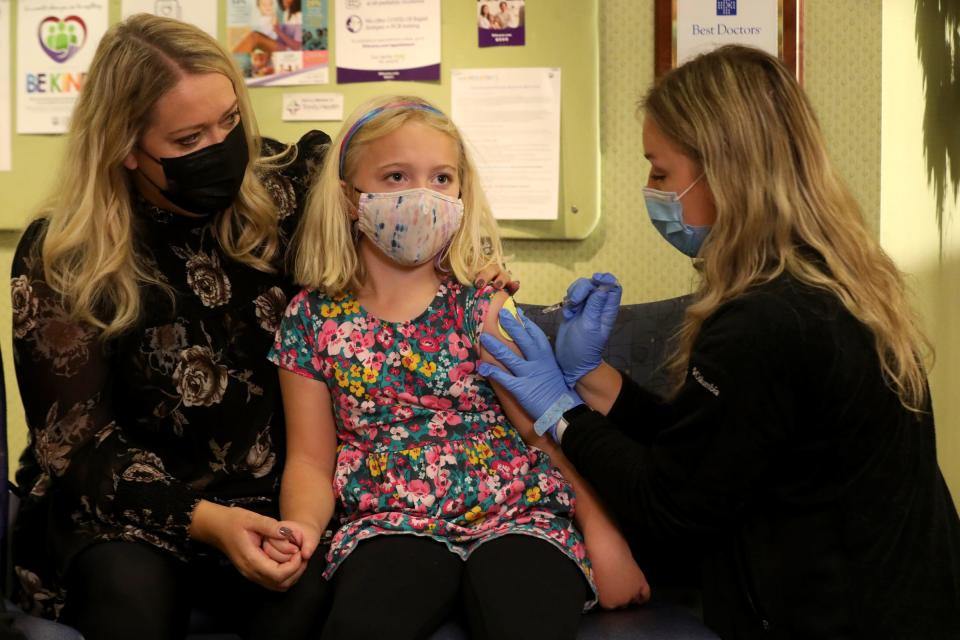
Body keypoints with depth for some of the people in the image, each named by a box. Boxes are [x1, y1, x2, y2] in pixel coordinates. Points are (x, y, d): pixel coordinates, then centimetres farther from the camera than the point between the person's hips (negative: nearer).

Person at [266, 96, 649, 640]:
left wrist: (601, 531, -13)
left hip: (513, 515, 0)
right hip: (390, 523, 1)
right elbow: (311, 459, 9)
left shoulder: (481, 303, 1)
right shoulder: (313, 319, 6)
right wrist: (302, 526, -12)